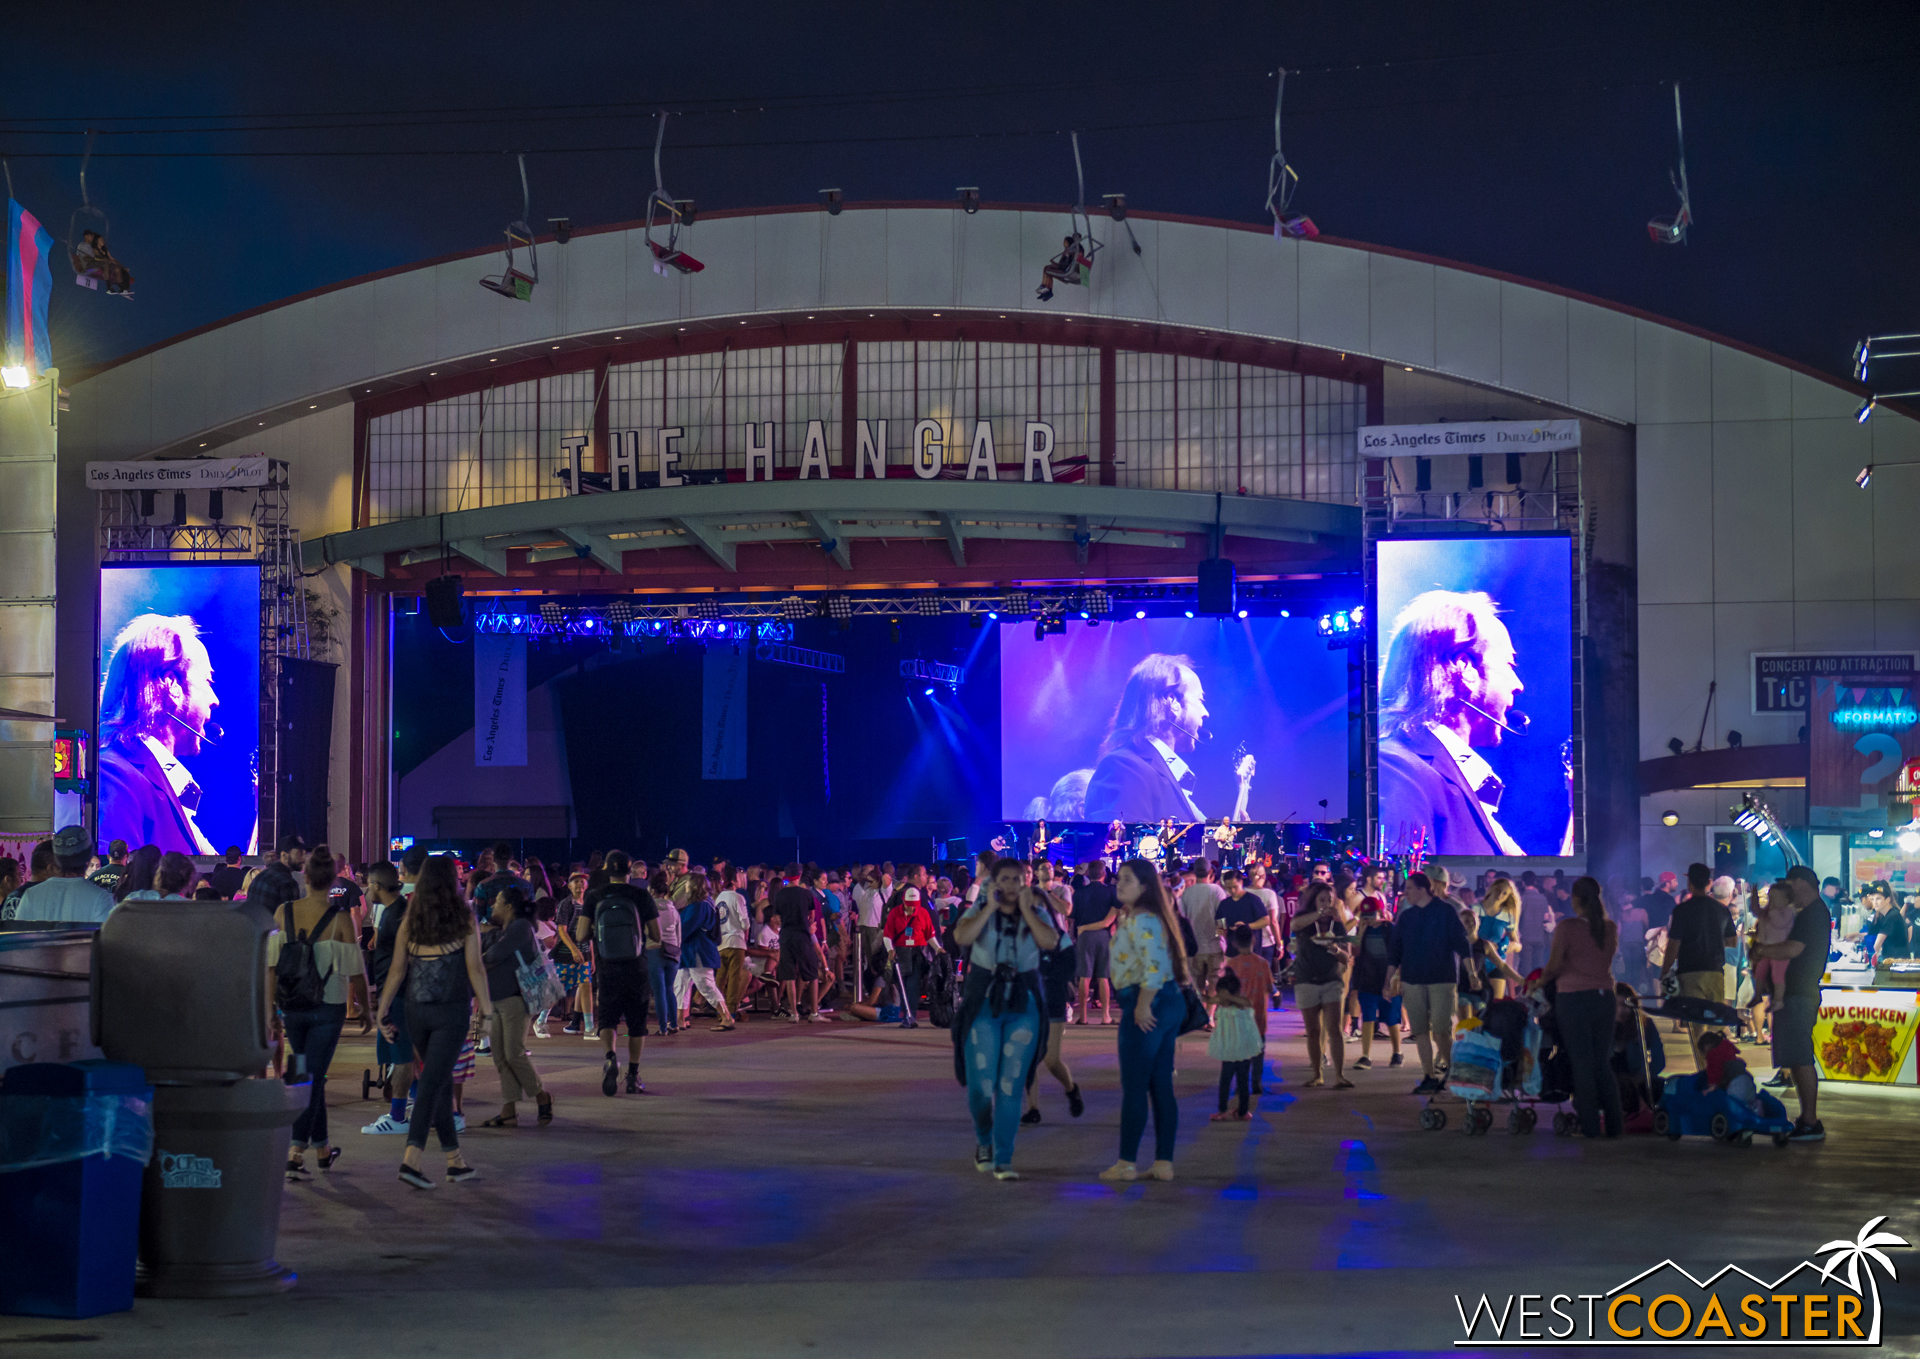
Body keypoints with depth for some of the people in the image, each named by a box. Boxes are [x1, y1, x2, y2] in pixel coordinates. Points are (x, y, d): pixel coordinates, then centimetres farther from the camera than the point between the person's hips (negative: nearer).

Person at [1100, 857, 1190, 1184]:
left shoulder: (1142, 920, -15)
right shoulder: (1133, 917, 17)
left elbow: (1154, 965, -26)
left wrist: (1143, 1006, -22)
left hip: (1148, 1008, -10)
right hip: (1168, 1004, 10)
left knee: (1134, 1087, -4)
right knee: (1161, 1087, 9)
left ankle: (1126, 1163, 0)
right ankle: (1164, 1162, 11)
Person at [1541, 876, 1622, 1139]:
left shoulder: (1566, 927, -10)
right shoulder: (1610, 928, 4)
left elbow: (1554, 965, -8)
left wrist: (1541, 982, 10)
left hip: (1573, 999, -4)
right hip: (1604, 997, 5)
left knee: (1582, 1064, 1)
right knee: (1603, 1064, 12)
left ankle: (1589, 1125, 1)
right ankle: (1613, 1125, 10)